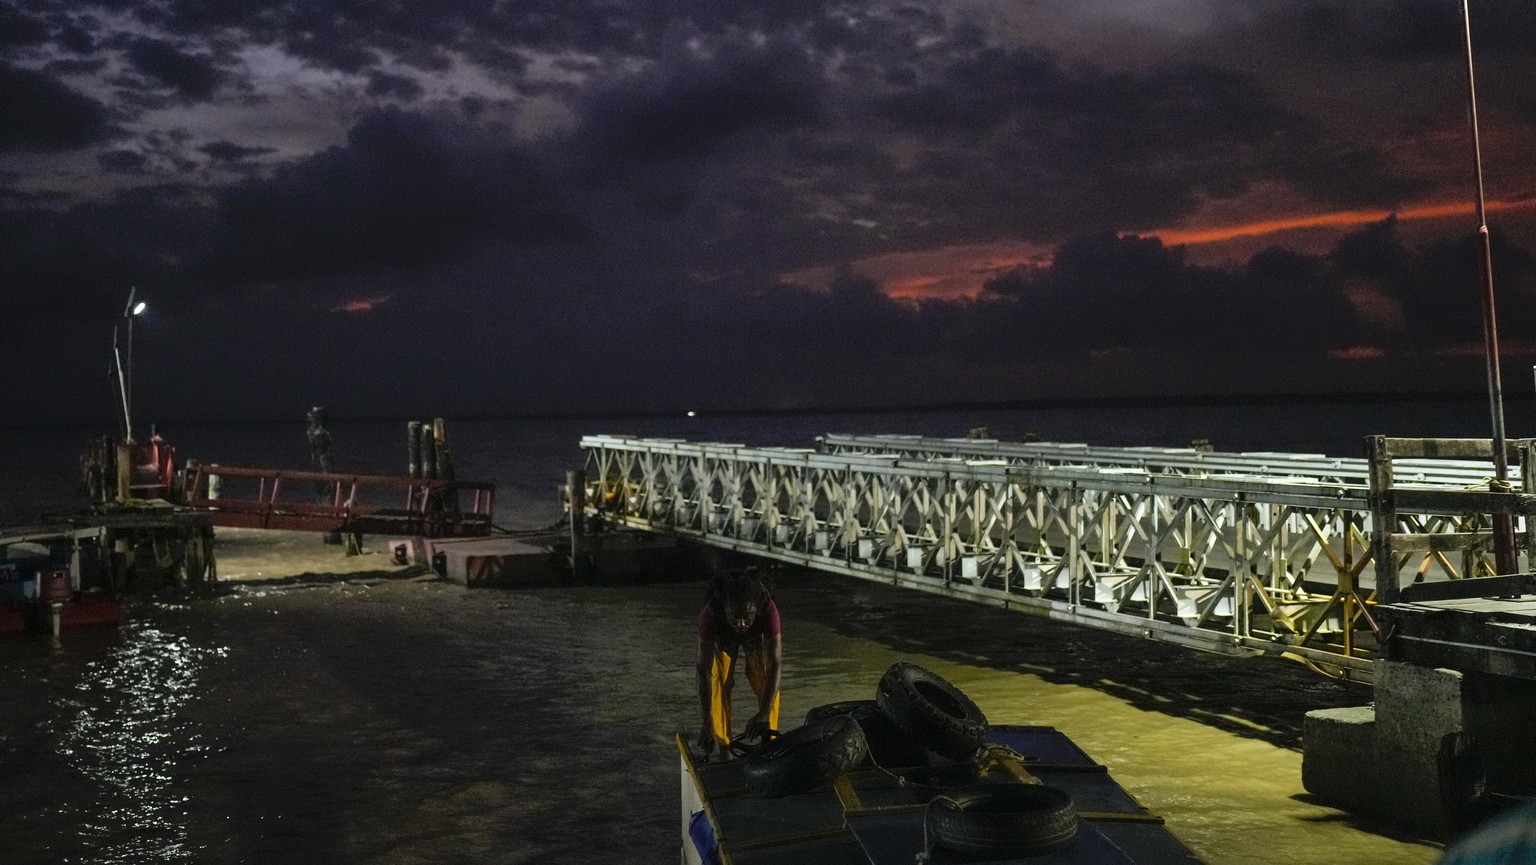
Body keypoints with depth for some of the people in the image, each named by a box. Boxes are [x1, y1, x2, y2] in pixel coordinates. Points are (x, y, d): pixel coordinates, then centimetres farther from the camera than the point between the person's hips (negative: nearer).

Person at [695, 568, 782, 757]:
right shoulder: (710, 613, -42)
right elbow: (704, 668, -40)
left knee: (766, 683, -11)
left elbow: (774, 664, -41)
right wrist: (706, 723, -43)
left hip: (757, 636, 0)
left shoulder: (768, 610, -43)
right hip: (722, 638, 0)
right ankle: (724, 747, 1)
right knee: (717, 684, -13)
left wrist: (764, 714, -49)